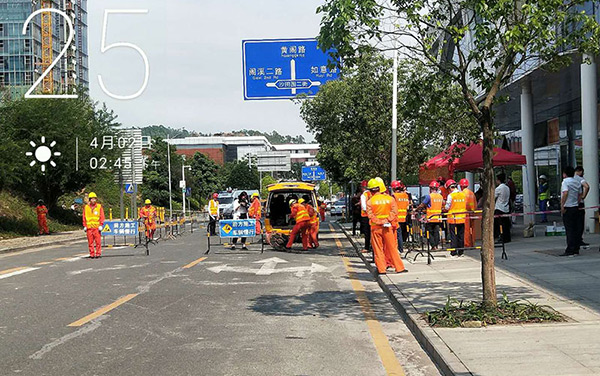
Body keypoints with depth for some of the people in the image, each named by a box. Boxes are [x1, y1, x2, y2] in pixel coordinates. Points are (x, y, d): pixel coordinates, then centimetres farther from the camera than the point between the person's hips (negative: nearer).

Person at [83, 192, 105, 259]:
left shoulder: (99, 207, 4)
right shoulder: (86, 207, 9)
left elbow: (102, 217, 2)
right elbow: (84, 217, 11)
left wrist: (101, 225, -5)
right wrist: (84, 226, 6)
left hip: (97, 227, -2)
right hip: (89, 227, 2)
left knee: (98, 241, -4)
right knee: (90, 242, 3)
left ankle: (98, 253, 3)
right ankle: (92, 254, 10)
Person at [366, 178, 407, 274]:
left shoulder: (370, 201, -5)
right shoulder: (390, 198, 1)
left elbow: (370, 215, -12)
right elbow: (394, 212, -5)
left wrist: (379, 222, -12)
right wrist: (387, 220, -10)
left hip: (376, 227, -2)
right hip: (388, 227, 2)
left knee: (378, 249, 6)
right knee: (392, 248, 9)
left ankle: (381, 269, 6)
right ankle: (399, 267, 13)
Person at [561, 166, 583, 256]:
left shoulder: (565, 181, -9)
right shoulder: (577, 182, 12)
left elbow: (565, 193, -23)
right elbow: (580, 195, 14)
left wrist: (562, 205, -21)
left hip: (567, 208, -7)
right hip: (576, 207, 7)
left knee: (569, 230, -6)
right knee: (576, 229, 9)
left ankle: (570, 250, -7)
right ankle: (576, 249, 11)